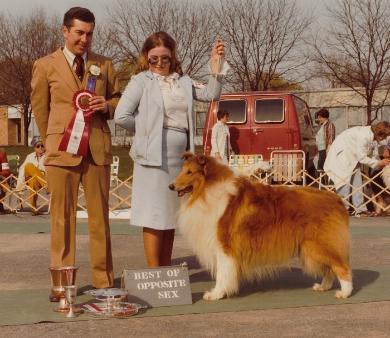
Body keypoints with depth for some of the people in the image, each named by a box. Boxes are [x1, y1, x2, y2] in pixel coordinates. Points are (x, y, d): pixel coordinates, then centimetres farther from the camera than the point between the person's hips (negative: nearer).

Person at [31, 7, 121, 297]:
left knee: (100, 216, 4)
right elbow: (39, 109, 13)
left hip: (98, 150, 2)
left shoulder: (104, 65, 12)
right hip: (62, 150, -2)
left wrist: (107, 106, -2)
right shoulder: (45, 66, 6)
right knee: (62, 217, 0)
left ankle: (103, 280, 10)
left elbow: (117, 99, 20)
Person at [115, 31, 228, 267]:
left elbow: (211, 95, 5)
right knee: (154, 217, -3)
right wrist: (147, 130, -1)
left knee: (171, 216, 12)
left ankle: (166, 272, 22)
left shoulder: (183, 81, 12)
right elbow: (122, 116, -10)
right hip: (153, 157, -6)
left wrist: (217, 65, -3)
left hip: (180, 157, 6)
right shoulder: (141, 81, -3)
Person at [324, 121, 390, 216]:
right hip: (341, 153, -9)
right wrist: (378, 163, -17)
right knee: (344, 180, -11)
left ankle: (360, 208, 6)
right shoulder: (364, 136, -31)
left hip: (352, 155, 9)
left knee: (357, 180, 4)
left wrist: (379, 162, -8)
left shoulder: (371, 135, -3)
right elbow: (362, 158, -25)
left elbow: (367, 154, 5)